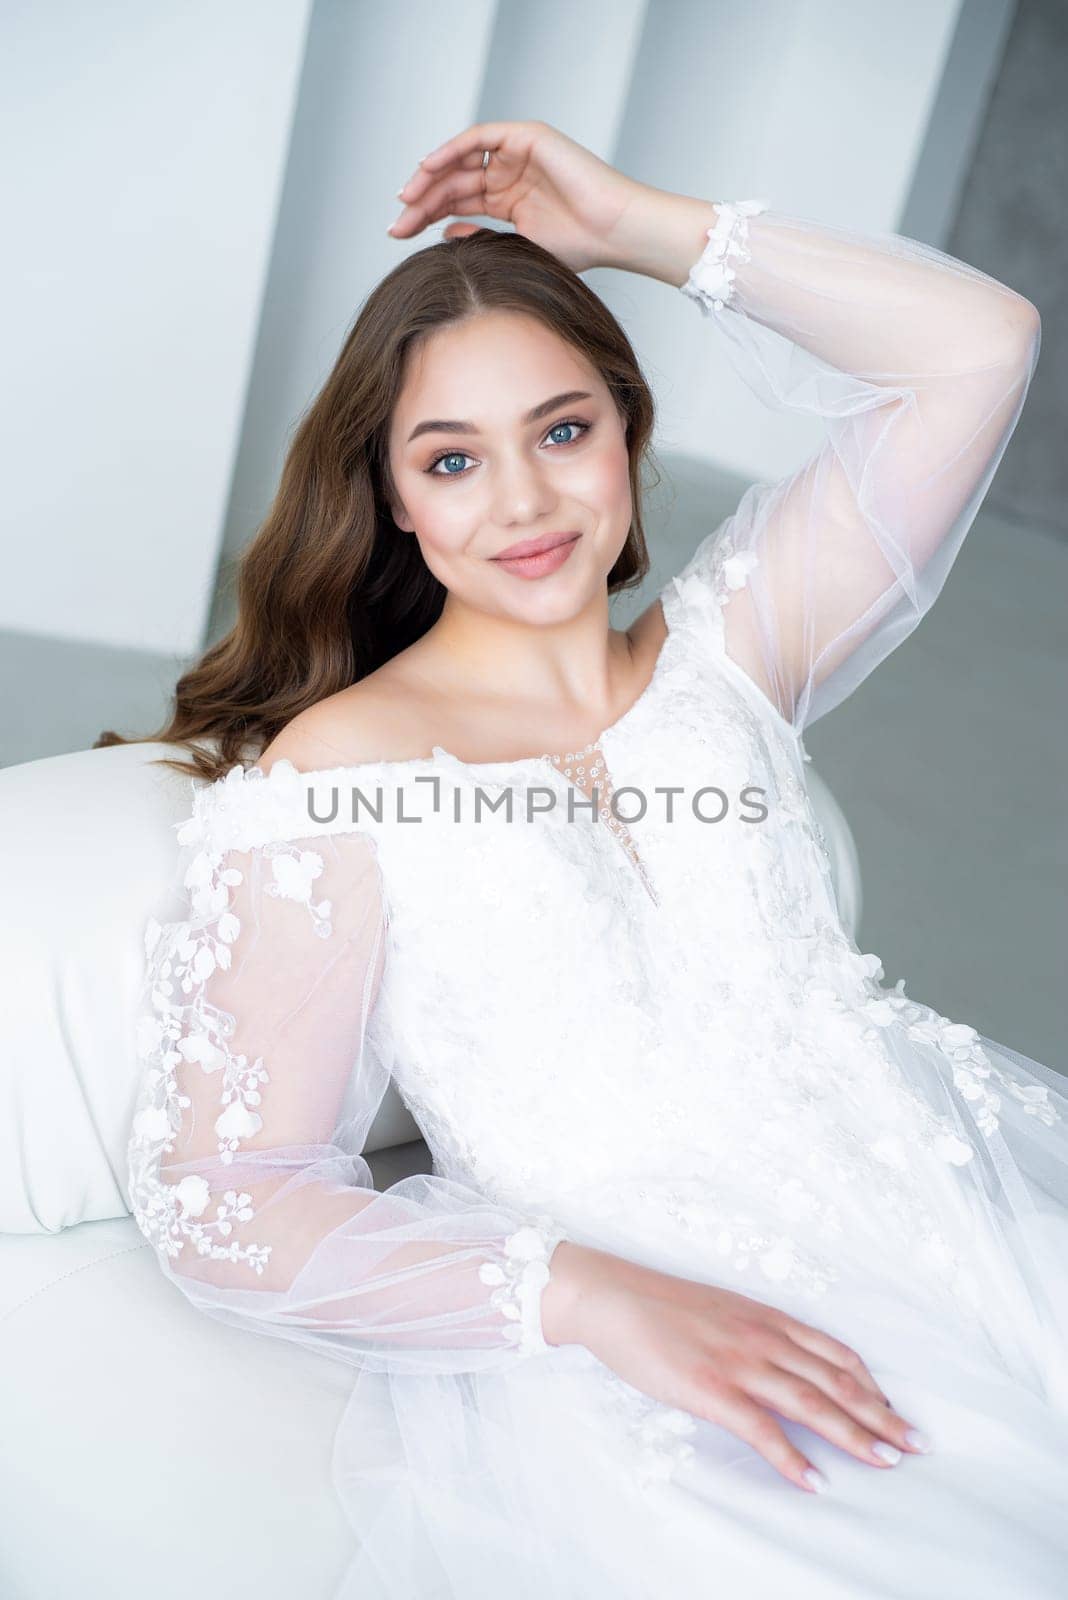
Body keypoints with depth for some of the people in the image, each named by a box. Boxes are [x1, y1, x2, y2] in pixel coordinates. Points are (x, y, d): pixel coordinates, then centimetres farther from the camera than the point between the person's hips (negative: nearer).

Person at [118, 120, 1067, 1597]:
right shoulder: (334, 775, 0)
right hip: (618, 1348, -4)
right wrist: (592, 1294, -19)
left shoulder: (717, 655, 14)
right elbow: (218, 1196, -6)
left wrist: (629, 222, 10)